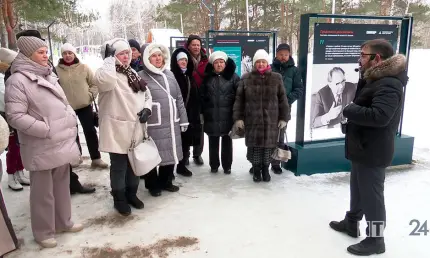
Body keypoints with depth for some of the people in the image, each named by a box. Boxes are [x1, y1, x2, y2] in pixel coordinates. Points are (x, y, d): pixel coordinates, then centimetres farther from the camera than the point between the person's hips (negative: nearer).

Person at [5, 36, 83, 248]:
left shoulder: (48, 75, 12)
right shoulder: (18, 80, -13)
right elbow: (15, 116, -18)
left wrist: (71, 122, 7)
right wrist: (47, 130, -20)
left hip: (61, 143, 7)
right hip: (41, 148, -7)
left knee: (62, 186, 18)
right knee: (43, 192, 6)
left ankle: (63, 222, 35)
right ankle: (43, 232, 24)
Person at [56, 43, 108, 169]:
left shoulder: (84, 68, -4)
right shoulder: (57, 69, -4)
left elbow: (94, 83, 2)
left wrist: (90, 95, -9)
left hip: (85, 105, -1)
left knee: (90, 131, 1)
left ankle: (96, 158, 10)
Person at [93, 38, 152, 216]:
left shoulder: (133, 73, 12)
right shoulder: (108, 73, -11)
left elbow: (147, 94, 17)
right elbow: (105, 80, -38)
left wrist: (147, 108, -3)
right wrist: (109, 59, -23)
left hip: (136, 129, 7)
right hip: (117, 130, -7)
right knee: (119, 166, 5)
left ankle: (131, 193, 36)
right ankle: (119, 198, 24)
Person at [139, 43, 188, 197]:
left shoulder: (169, 75, 12)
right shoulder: (141, 77, -6)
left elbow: (179, 99, 14)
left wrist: (183, 120, 12)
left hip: (171, 124, 6)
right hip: (153, 125, -5)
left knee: (170, 154, 14)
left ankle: (166, 181, 32)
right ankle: (152, 185, 24)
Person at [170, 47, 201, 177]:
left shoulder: (190, 76, 15)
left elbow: (196, 97, 16)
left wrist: (196, 113, 12)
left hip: (190, 115, 7)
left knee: (186, 141, 11)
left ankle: (182, 165, 24)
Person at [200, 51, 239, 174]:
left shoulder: (233, 76, -2)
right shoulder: (207, 77, 4)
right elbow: (202, 96, 5)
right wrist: (202, 112, 0)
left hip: (227, 116, -1)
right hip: (211, 116, 2)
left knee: (227, 141, 11)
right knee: (213, 142, 12)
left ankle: (227, 165, 24)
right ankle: (214, 165, 27)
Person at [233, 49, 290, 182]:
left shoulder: (276, 78, 4)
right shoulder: (246, 78, 2)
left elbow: (283, 99, 5)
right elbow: (239, 99, 2)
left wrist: (284, 117, 2)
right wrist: (238, 118, -3)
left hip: (271, 120, 1)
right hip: (252, 120, 0)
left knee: (269, 145, 6)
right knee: (254, 145, 4)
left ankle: (265, 168, 26)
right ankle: (256, 169, 24)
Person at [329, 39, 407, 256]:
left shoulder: (388, 84, -22)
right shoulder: (374, 79, 12)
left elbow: (379, 116, -35)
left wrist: (346, 109, -26)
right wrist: (349, 108, 0)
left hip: (373, 151, -11)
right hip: (363, 147, 11)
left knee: (371, 194, 2)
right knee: (358, 188, 23)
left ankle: (375, 239, 17)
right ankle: (351, 223, 40)